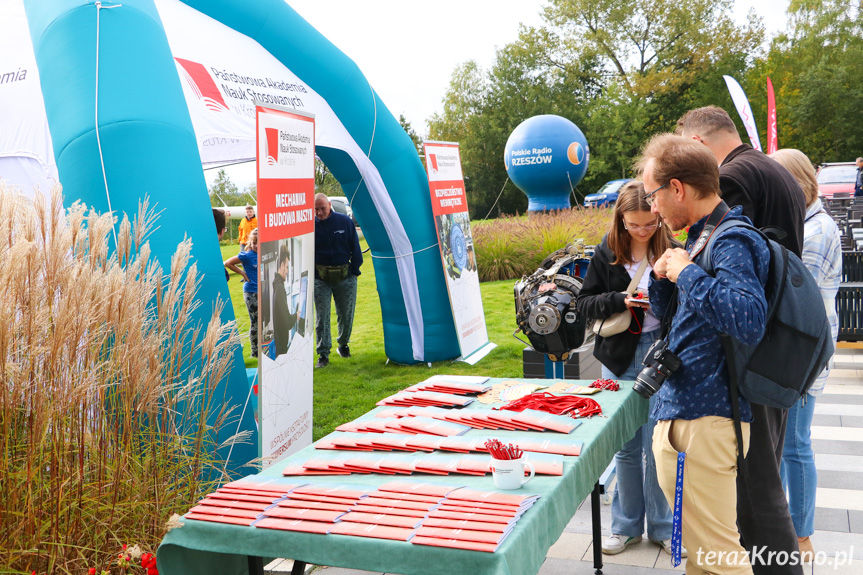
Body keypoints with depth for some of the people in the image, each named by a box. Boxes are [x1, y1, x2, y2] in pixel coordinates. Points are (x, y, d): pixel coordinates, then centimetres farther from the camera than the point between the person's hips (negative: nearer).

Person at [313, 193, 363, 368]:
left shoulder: (345, 221, -2)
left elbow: (355, 248, 5)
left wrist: (354, 271, 3)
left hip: (345, 276, 1)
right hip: (320, 278, -1)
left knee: (346, 314, 10)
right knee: (322, 316, -2)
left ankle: (343, 344, 32)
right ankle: (323, 354, 4)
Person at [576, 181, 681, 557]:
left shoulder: (672, 251, -5)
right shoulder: (607, 254, 0)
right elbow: (585, 303, 0)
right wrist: (621, 300, -16)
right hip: (620, 358, 2)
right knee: (626, 447, 12)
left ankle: (663, 526, 22)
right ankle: (627, 525, 27)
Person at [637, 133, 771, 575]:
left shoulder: (732, 242, -16)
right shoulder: (701, 237, 14)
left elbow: (749, 321, -34)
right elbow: (662, 313, 24)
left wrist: (686, 272, -23)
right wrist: (663, 274, 4)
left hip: (706, 421, -10)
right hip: (678, 413, 10)